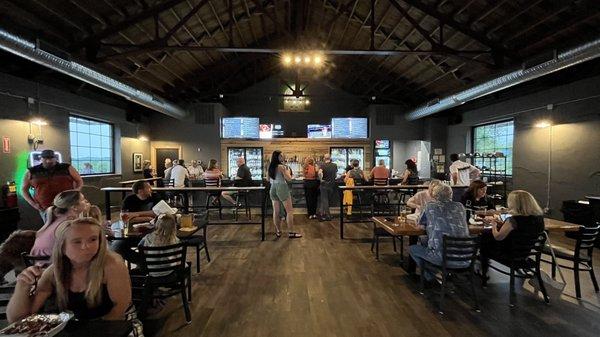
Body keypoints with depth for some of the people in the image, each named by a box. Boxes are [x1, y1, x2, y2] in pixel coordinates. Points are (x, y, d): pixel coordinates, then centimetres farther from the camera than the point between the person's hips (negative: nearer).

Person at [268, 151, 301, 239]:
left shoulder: (270, 167, 8)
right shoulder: (281, 166, -12)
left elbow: (268, 179, 19)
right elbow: (289, 178, -12)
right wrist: (287, 172, 5)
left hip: (273, 188, 7)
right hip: (282, 188, -7)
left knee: (276, 211, 11)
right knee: (290, 211, 0)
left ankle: (278, 231, 18)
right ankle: (291, 232, 0)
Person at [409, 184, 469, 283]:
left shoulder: (430, 206, -1)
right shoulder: (460, 206, 10)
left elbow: (420, 225, 12)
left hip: (442, 257, -5)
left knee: (412, 249, 17)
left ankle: (429, 276, 17)